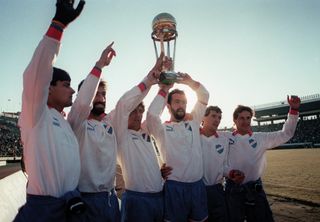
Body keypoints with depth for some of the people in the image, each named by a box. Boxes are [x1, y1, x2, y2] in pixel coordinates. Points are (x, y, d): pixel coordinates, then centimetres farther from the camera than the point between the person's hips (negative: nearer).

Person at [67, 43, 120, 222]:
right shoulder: (78, 123, -9)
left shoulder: (110, 122, 7)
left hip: (111, 197, 6)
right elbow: (83, 102, -29)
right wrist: (100, 64, -26)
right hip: (87, 200, -6)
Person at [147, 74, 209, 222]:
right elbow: (151, 114, -22)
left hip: (198, 185, 4)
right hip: (174, 187, -4)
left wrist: (190, 82, -4)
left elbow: (204, 96, 10)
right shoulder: (162, 128, -2)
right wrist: (163, 90, -12)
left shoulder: (193, 122, 10)